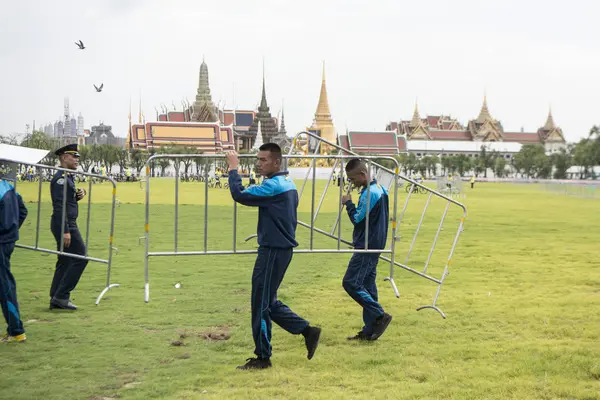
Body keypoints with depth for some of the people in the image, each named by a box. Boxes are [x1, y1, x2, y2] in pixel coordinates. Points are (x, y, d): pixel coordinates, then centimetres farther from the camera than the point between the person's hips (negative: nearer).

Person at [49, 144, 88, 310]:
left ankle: (56, 300, 13)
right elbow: (59, 206, -22)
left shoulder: (67, 177, 16)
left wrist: (78, 195, 3)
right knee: (80, 257, -9)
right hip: (65, 224, -10)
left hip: (67, 223, 10)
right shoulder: (61, 178, -16)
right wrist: (65, 231, -25)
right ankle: (61, 295, -8)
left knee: (64, 261, 11)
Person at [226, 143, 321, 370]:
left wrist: (234, 169, -9)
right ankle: (308, 331, 19)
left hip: (273, 251, -10)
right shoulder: (288, 184, 13)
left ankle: (262, 357, 7)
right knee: (269, 302, 18)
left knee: (261, 304, -1)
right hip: (281, 249, 10)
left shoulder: (273, 186, -18)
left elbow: (239, 195, -20)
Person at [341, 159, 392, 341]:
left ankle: (380, 315, -8)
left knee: (351, 282, -9)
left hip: (366, 246, -10)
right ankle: (369, 330, 13)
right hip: (374, 244, 10)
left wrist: (348, 203, -4)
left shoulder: (369, 193, -19)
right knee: (367, 284, 10)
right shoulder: (379, 189, 14)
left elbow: (357, 218, -16)